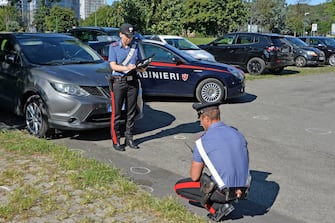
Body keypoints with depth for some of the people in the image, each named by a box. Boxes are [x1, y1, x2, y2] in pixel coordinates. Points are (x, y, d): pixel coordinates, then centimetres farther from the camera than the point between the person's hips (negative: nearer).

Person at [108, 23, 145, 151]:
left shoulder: (135, 46, 10)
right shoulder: (113, 47, 0)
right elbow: (113, 65, -9)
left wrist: (141, 68, -9)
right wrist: (127, 67, -26)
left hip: (133, 81, 4)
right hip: (118, 81, -4)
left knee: (131, 111, 8)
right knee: (116, 112, -3)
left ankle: (129, 138, 19)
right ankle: (116, 140, 5)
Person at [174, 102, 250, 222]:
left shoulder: (202, 141, -13)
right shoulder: (237, 133, 5)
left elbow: (194, 176, -5)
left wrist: (196, 166, 17)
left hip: (223, 190, -7)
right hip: (242, 189, 7)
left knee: (178, 187, 12)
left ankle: (218, 207, 2)